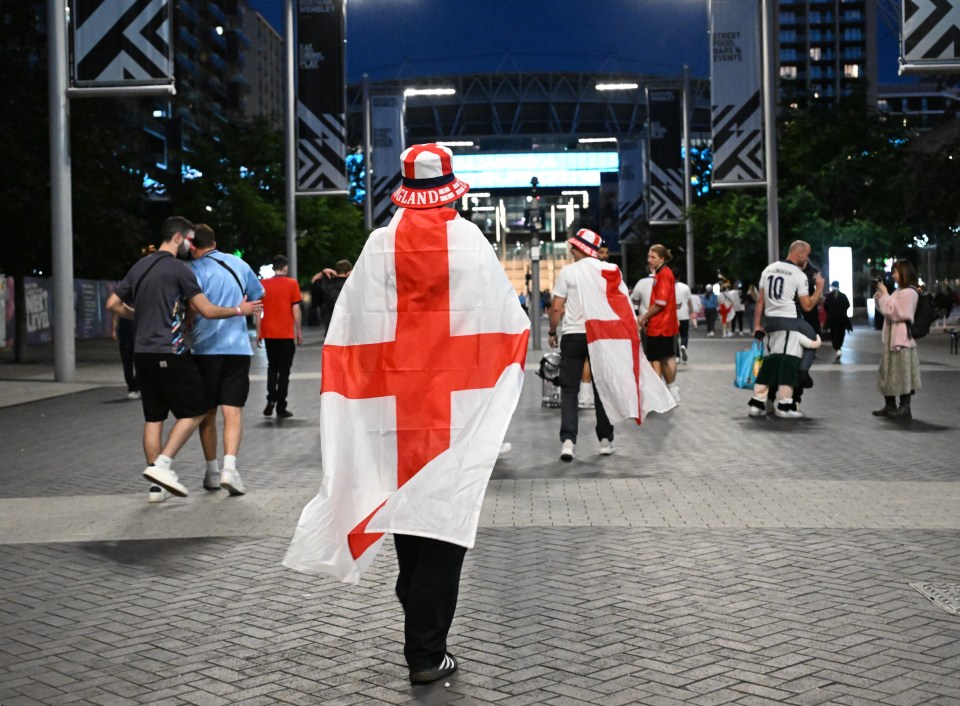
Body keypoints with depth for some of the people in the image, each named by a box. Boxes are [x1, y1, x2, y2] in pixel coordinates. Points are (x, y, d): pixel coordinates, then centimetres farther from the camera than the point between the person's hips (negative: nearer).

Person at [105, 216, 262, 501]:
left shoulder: (139, 266, 14)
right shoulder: (179, 268, -8)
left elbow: (113, 304, 18)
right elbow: (208, 311, -11)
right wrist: (239, 310, 4)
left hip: (142, 352, 8)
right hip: (170, 353, -8)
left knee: (153, 417, 9)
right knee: (194, 412, 2)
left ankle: (157, 485, 10)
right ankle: (162, 464, -11)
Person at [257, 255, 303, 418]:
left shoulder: (263, 285, 3)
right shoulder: (292, 284, -4)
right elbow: (296, 310, -6)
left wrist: (258, 332, 9)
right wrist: (299, 332, 2)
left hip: (268, 333, 3)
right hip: (286, 334, -3)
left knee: (272, 366, 19)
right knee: (284, 370, 4)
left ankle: (271, 399, 2)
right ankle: (281, 408, 3)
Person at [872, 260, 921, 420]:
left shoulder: (909, 292, -15)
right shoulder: (900, 291, 17)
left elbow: (892, 311, -19)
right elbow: (887, 310, 21)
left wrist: (884, 294, -12)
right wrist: (880, 296, 7)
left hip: (902, 338, -10)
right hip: (893, 338, 10)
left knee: (902, 373, -6)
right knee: (890, 372, 13)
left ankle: (905, 408, -2)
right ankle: (890, 406, 19)